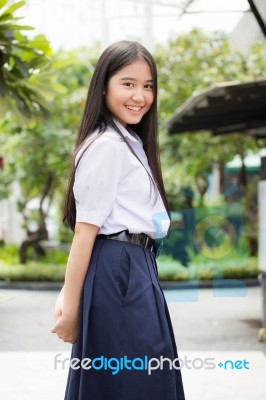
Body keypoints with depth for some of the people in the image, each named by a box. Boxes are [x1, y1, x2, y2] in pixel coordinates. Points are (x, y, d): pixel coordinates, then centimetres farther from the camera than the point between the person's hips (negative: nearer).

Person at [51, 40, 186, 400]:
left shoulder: (130, 143, 17)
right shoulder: (106, 146, -13)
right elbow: (85, 230, -16)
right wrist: (71, 308, -16)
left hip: (135, 270, 10)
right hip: (117, 272, -10)